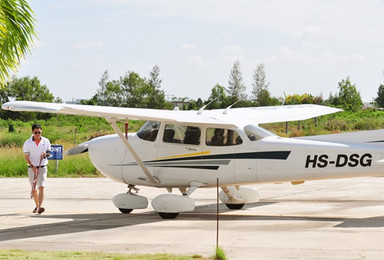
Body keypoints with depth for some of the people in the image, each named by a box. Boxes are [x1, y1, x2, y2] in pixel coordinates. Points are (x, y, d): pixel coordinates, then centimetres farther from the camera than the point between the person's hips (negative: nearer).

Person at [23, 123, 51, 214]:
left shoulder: (46, 141, 1)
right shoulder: (27, 143, -4)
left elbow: (49, 152, 9)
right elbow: (26, 156, -7)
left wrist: (46, 154, -16)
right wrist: (32, 166, -21)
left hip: (42, 167, -1)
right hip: (32, 168, 1)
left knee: (41, 187, -15)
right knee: (34, 189, 10)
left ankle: (40, 207, -24)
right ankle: (37, 206, 27)